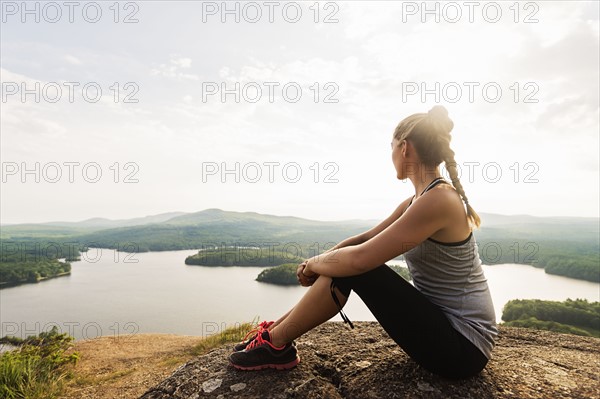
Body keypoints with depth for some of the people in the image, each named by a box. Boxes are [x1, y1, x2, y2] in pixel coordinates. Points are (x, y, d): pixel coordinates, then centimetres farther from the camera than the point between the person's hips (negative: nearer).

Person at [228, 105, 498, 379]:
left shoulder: (438, 199, -24)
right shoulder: (418, 201, 7)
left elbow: (360, 258, -28)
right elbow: (365, 239, 10)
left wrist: (313, 263, -10)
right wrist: (319, 262, -4)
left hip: (462, 346, -9)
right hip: (442, 320, 9)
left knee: (352, 266, -19)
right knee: (342, 262, 2)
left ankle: (276, 344, -1)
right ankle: (276, 331, 12)